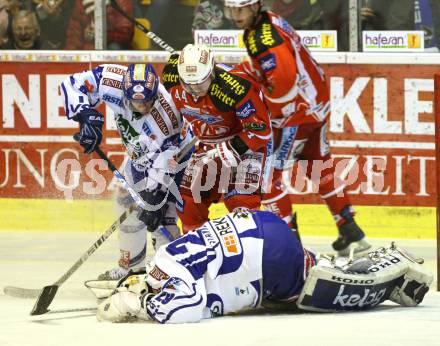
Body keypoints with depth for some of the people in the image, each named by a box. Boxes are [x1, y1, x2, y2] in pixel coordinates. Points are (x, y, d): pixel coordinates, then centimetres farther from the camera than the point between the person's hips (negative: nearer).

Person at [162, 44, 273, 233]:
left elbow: (261, 130, -28)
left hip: (246, 140, -6)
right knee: (189, 200, 7)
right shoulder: (173, 80, -18)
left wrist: (229, 151, -27)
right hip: (208, 143, 6)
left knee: (241, 200, -21)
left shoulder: (234, 87, -35)